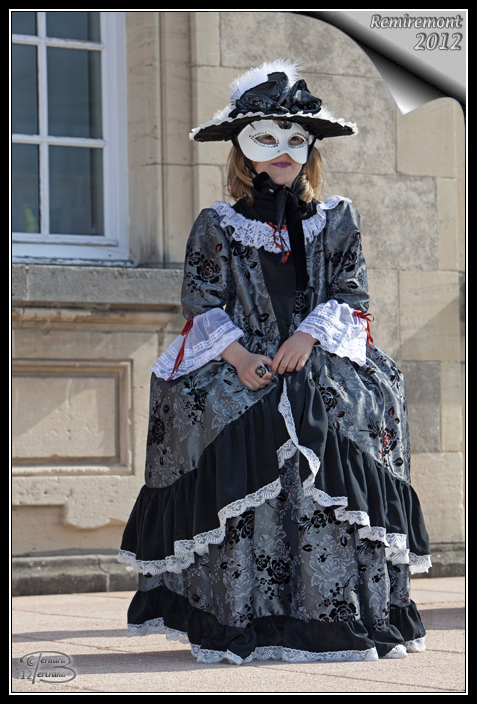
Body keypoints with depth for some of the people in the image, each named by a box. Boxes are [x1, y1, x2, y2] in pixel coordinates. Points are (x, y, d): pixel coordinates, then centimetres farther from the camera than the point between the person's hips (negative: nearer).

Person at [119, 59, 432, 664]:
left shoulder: (335, 221, 13)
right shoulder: (216, 226, 10)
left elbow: (350, 293, 7)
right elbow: (200, 301, 4)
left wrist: (309, 335, -10)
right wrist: (238, 353, -12)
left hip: (319, 363, 1)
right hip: (240, 368, -1)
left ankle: (335, 613, -15)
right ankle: (243, 619, -14)